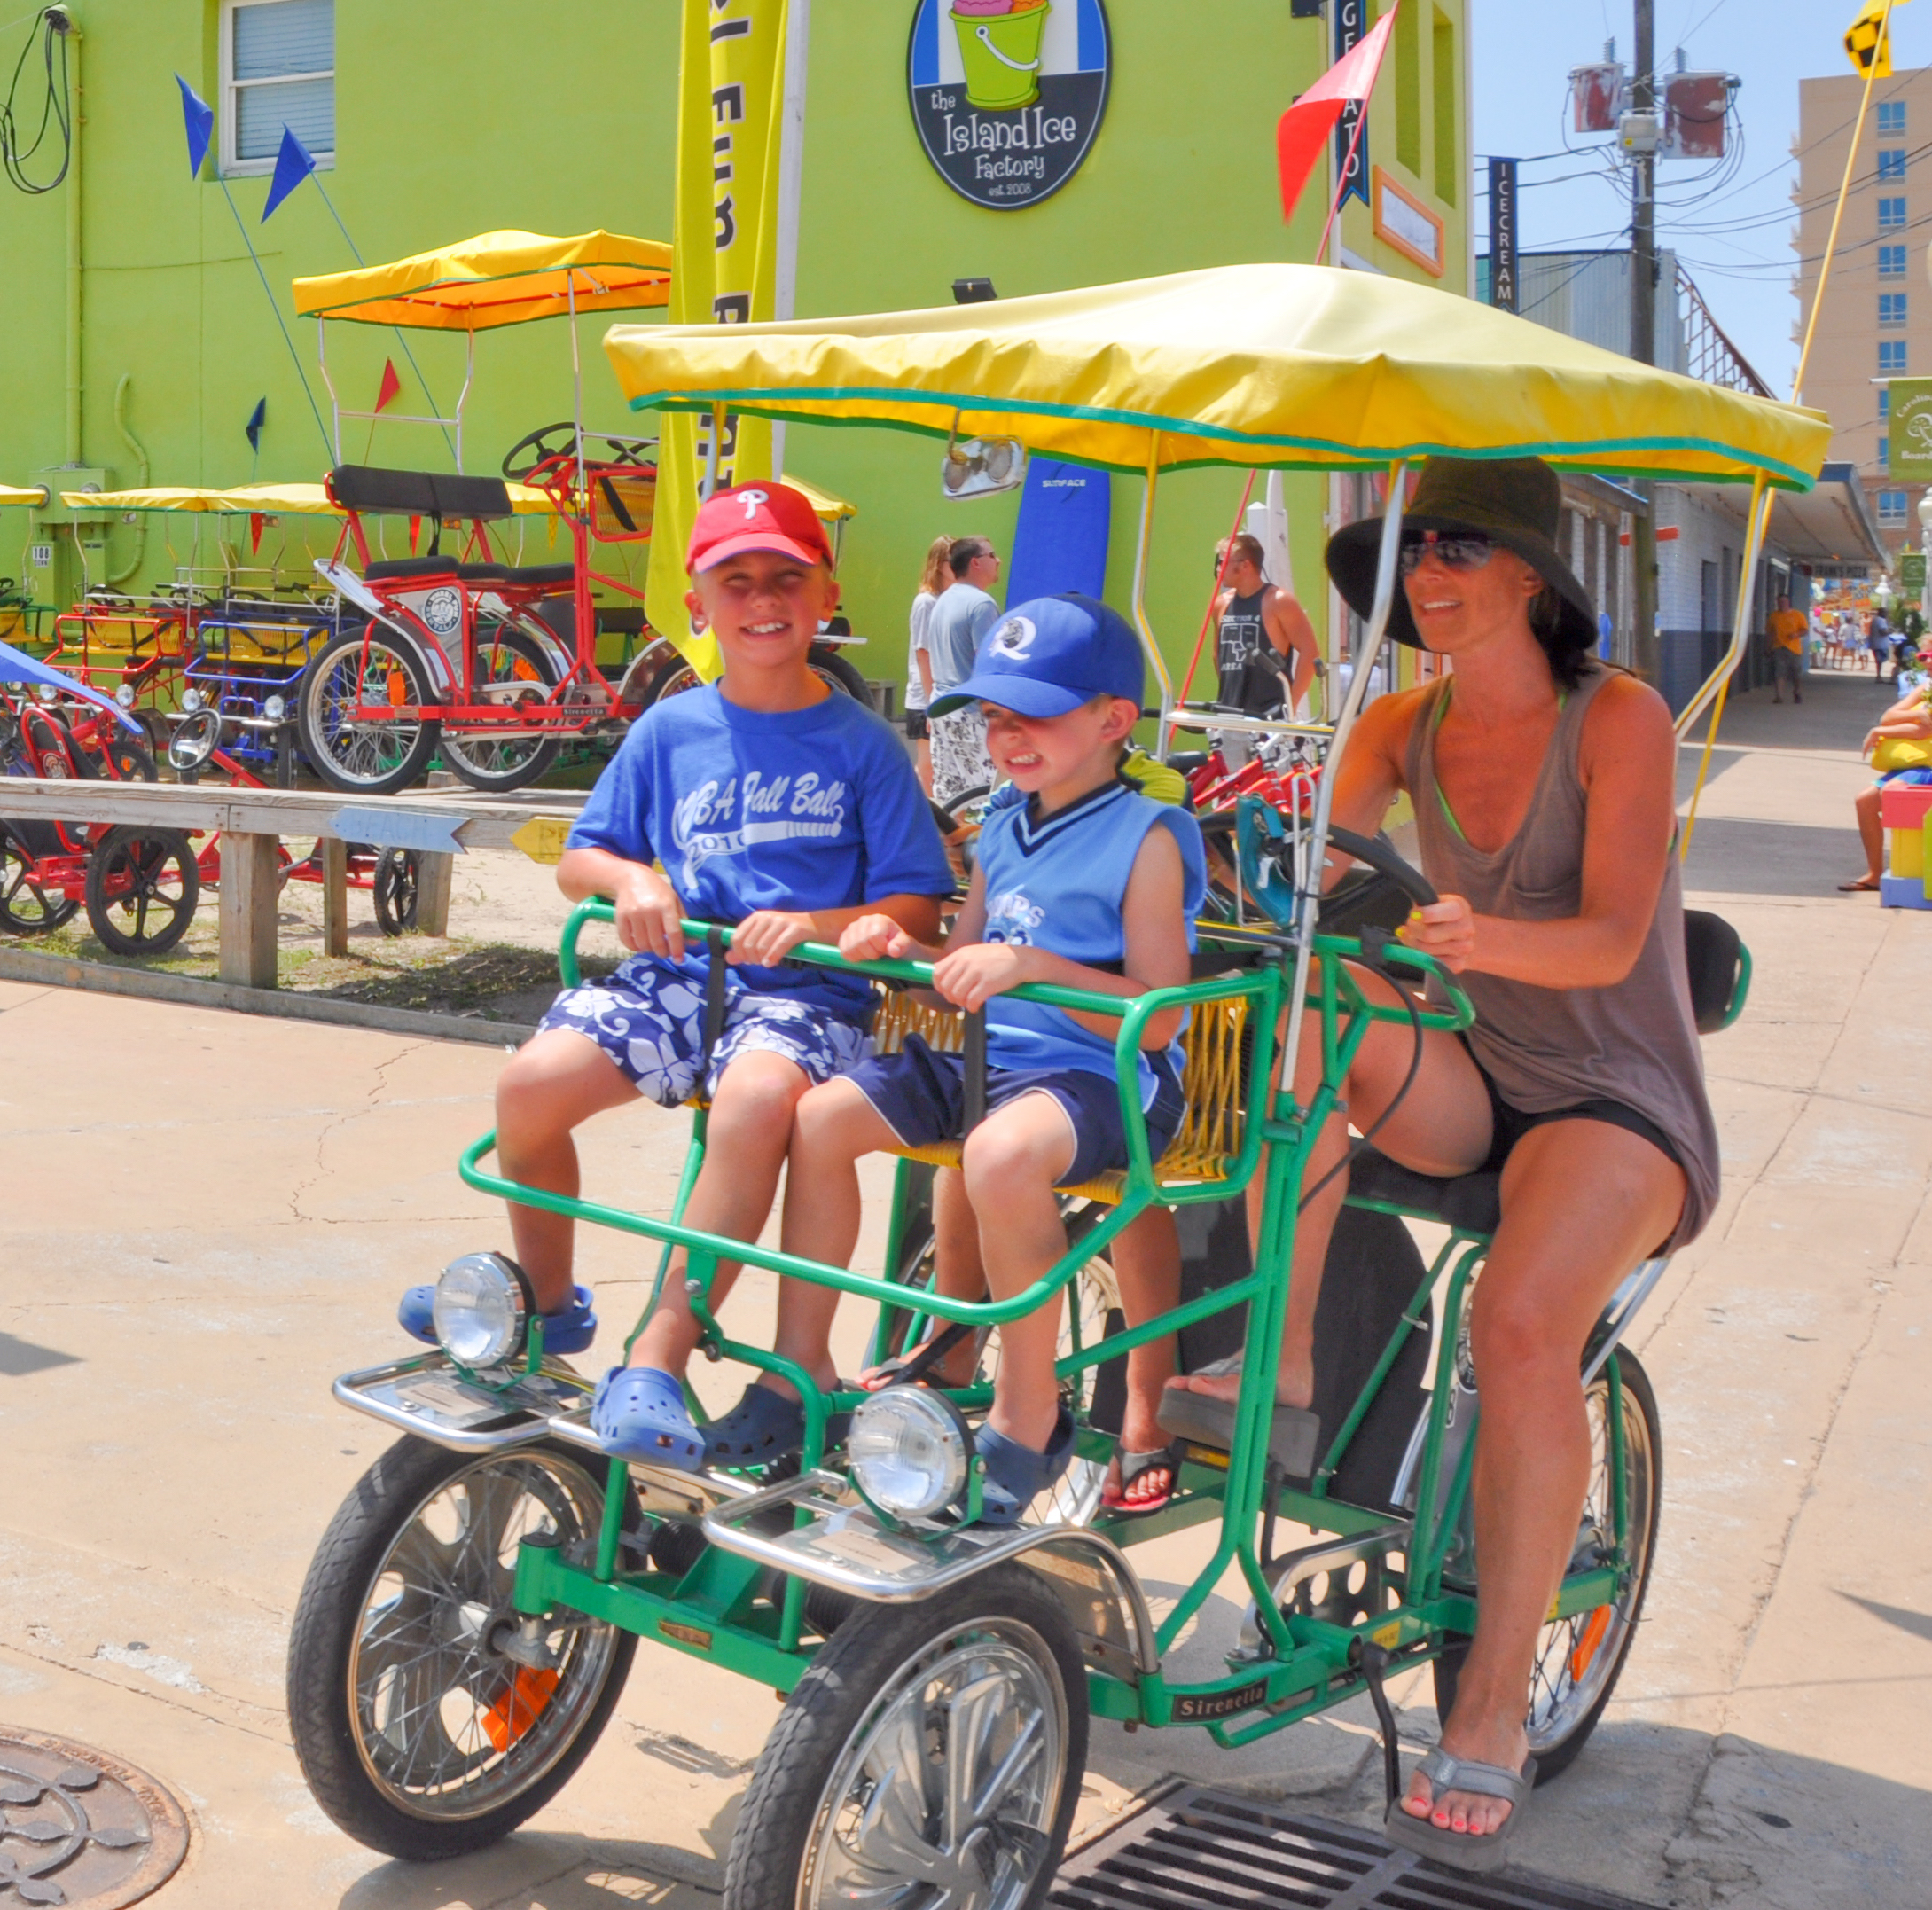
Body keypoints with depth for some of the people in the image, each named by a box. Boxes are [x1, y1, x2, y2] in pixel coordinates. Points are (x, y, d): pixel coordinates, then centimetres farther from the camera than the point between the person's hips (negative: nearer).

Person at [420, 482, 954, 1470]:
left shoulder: (861, 743, 4)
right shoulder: (669, 730, 12)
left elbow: (916, 907, 1)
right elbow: (579, 858, 18)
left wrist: (814, 924, -17)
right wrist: (631, 878, -5)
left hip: (805, 989, -3)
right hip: (676, 973, 3)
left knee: (754, 1098, -37)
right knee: (531, 1083, -22)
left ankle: (654, 1363, -28)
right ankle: (547, 1301, 7)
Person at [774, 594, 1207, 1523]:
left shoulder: (1145, 839, -9)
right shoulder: (1004, 826, 15)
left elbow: (1157, 1019, -16)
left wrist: (1031, 965, -26)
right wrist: (902, 949, 0)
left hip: (1099, 1073, -8)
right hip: (980, 1057, 8)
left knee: (1002, 1152, -38)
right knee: (820, 1115, -6)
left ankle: (1026, 1411, -17)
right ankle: (802, 1371, 6)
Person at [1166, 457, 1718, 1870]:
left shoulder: (1619, 718, -10)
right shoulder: (1407, 726, 4)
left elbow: (1610, 941, -21)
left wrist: (1491, 936, -42)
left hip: (1618, 1101, -4)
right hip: (1474, 1085, 5)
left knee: (1521, 1326, -32)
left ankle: (1494, 1710, -18)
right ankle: (1282, 1360, -20)